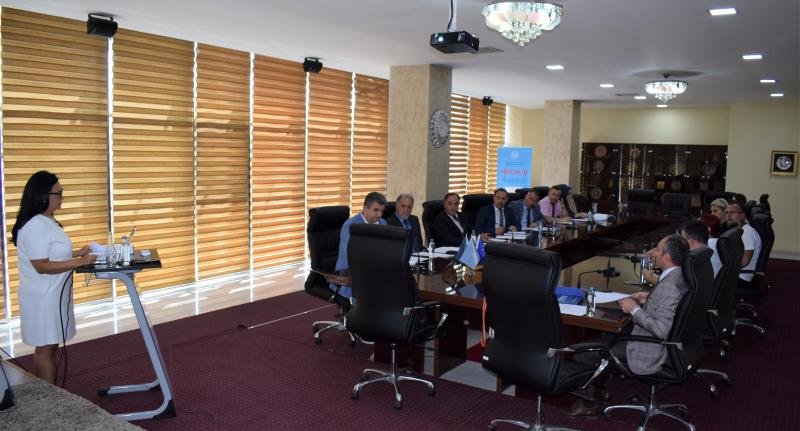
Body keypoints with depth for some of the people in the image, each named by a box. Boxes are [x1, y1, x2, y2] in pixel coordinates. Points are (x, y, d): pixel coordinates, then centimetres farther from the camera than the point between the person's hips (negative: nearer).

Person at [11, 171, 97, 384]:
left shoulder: (47, 221, 9)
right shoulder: (35, 226, -22)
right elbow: (42, 266, -23)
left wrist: (77, 253, 9)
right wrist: (79, 262, -24)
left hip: (54, 295, 10)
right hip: (43, 298, -10)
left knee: (49, 346, 15)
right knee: (45, 348, 0)